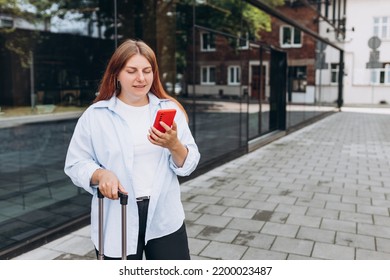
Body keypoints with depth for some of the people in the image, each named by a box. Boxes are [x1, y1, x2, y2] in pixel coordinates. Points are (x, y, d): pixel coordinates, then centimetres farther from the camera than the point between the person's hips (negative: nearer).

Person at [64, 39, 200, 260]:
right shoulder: (94, 115, -3)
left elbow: (189, 165, 1)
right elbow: (75, 164, -1)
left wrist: (174, 145, -19)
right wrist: (100, 174, -20)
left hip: (165, 219, 2)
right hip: (116, 223, -1)